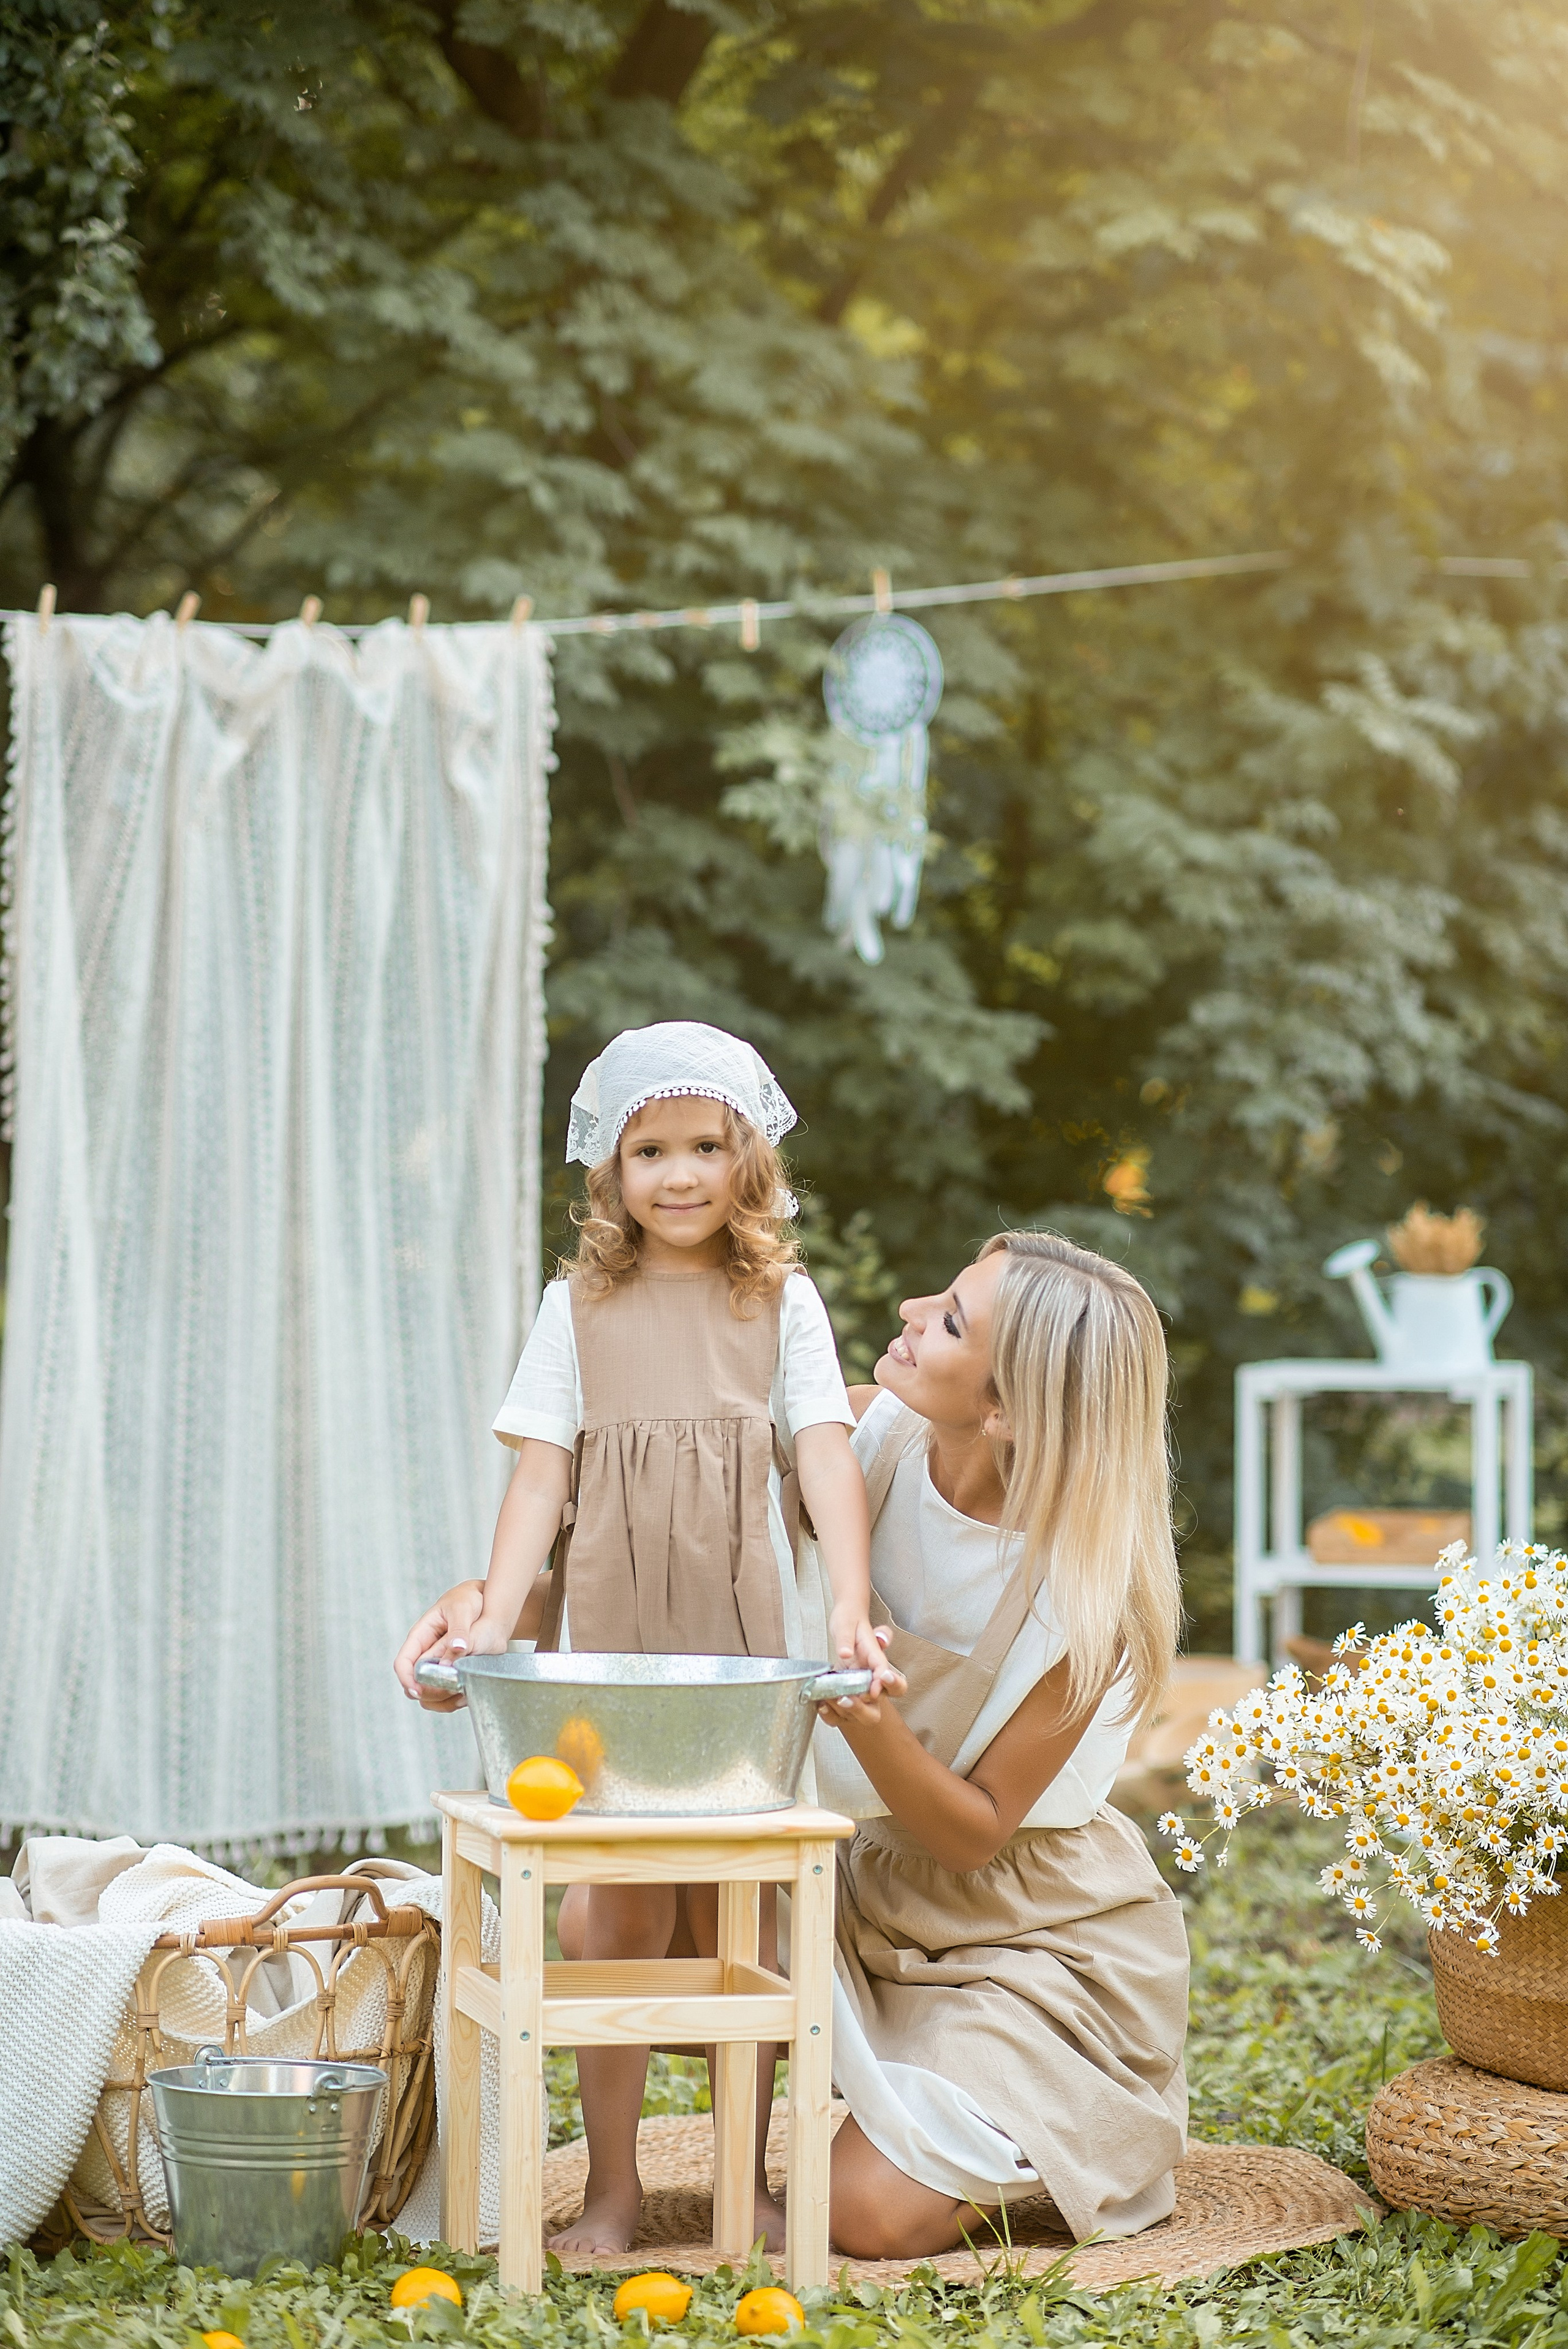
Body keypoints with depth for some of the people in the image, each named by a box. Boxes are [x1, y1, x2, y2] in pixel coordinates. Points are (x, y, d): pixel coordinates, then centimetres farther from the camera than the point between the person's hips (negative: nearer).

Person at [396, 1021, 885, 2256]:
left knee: (738, 1915, 6)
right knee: (623, 1915, 2)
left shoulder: (784, 1304, 4)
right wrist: (493, 1620, -14)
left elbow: (828, 1458, -6)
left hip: (747, 1647, 0)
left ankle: (749, 2181, 17)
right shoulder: (580, 1308, 5)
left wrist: (852, 1610, -21)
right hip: (609, 1647, 0)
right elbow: (541, 1478, -1)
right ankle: (613, 2187, 11)